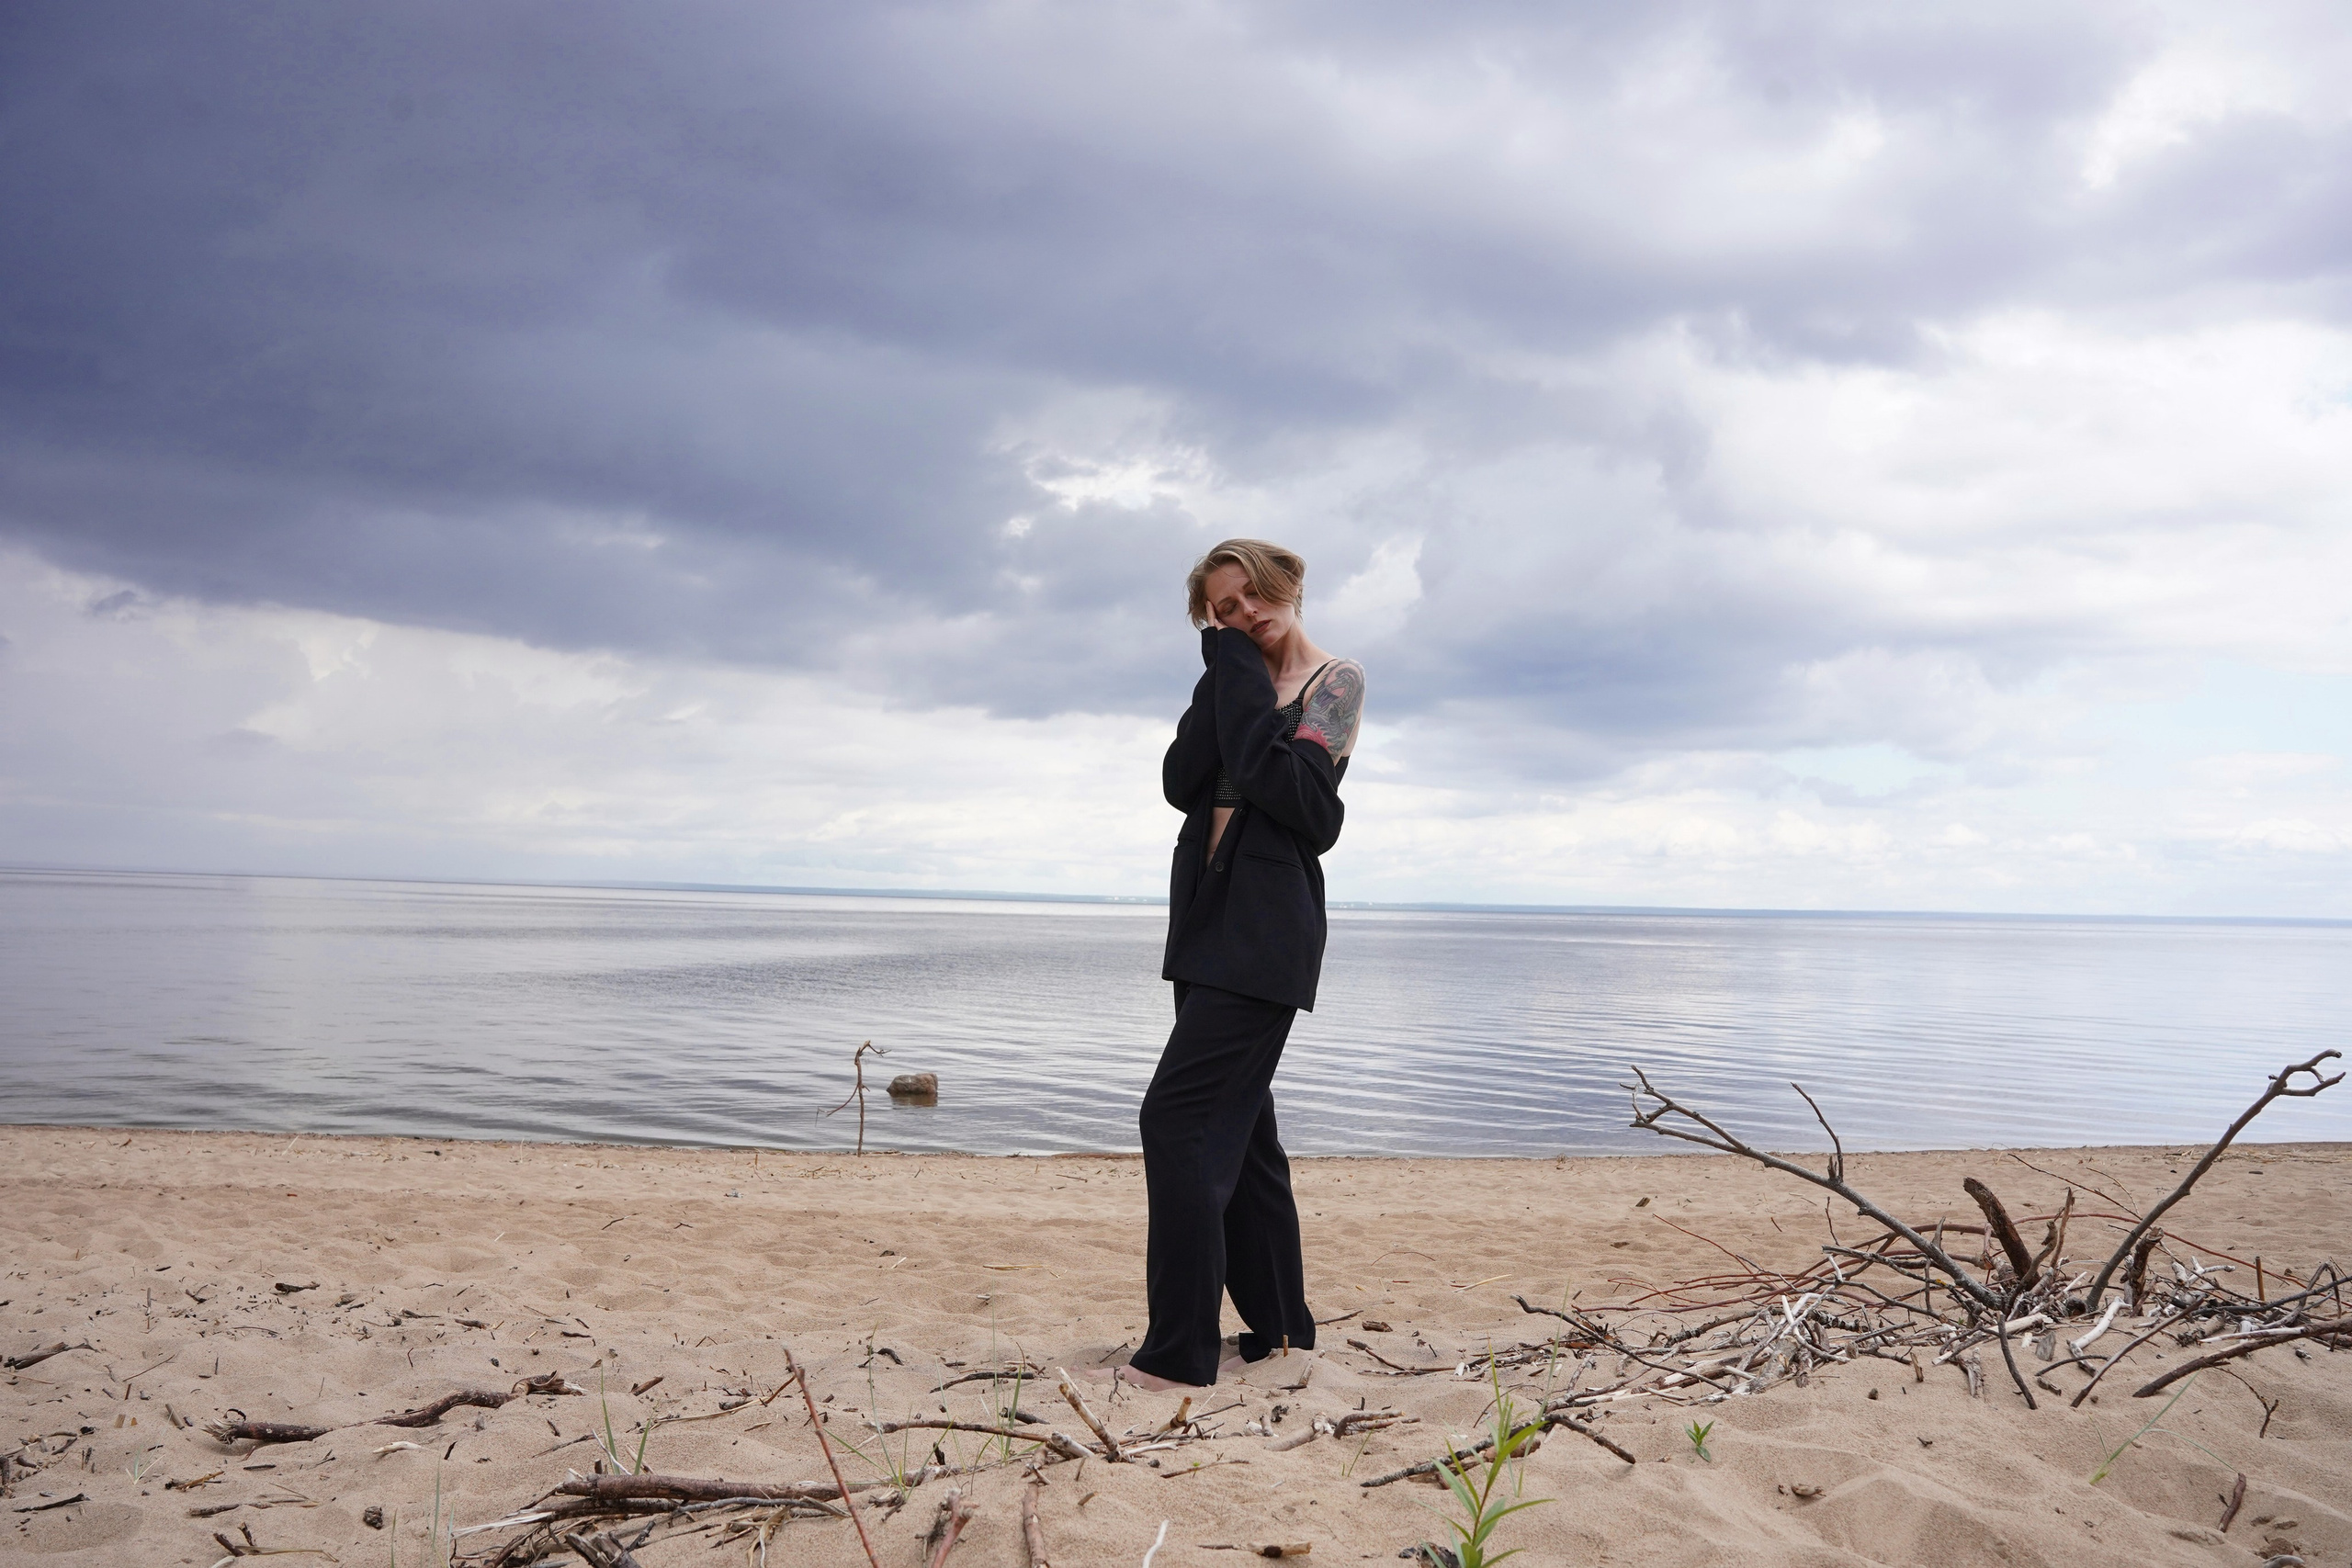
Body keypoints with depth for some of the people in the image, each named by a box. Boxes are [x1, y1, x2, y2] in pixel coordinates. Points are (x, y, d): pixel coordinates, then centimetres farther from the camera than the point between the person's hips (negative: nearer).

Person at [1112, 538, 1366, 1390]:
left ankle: (1179, 1352, -12)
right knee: (1236, 1126, 12)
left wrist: (1239, 679, -10)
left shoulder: (1335, 681, -2)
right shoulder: (1240, 680, 16)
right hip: (1211, 920, 8)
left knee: (1178, 1117, -15)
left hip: (1266, 928, -8)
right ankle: (1278, 1323, 23)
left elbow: (1279, 780, -19)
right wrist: (1224, 671, -3)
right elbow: (1181, 782, 0)